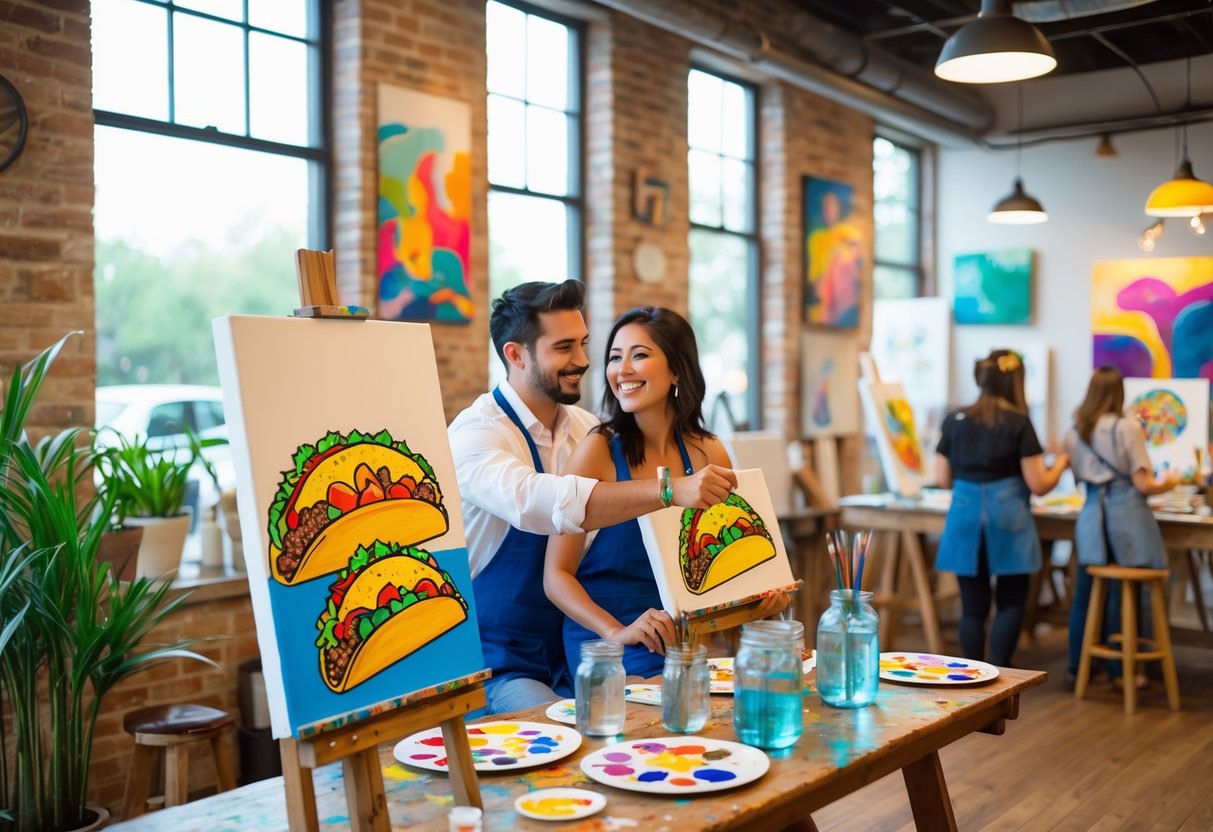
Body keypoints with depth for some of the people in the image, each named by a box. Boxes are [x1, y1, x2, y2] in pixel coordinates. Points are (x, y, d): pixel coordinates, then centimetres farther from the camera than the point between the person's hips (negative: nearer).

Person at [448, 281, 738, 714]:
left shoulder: (586, 428, 6)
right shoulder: (476, 434, -17)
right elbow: (536, 501, -38)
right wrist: (669, 490, -47)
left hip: (576, 655, 6)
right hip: (497, 667, -6)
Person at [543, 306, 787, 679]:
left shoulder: (709, 455, 5)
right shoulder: (599, 450, -7)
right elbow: (556, 575, -8)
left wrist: (764, 591, -5)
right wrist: (618, 632, -23)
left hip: (687, 645, 5)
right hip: (608, 654, -5)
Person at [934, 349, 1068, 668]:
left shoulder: (954, 420, 4)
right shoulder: (1018, 423, -5)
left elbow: (943, 479, 8)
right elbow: (1038, 485, -5)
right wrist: (1061, 462, 13)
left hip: (965, 518, 3)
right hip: (1007, 520, -3)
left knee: (973, 607, 9)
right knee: (1011, 603, 10)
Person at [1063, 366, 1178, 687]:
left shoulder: (1074, 432, 4)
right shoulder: (1127, 428, -8)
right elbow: (1143, 483, -8)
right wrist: (1168, 483, 10)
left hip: (1092, 516, 4)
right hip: (1127, 517, -4)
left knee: (1085, 592, 12)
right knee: (1123, 594, 6)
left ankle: (1077, 666, 20)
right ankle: (1119, 669, 13)